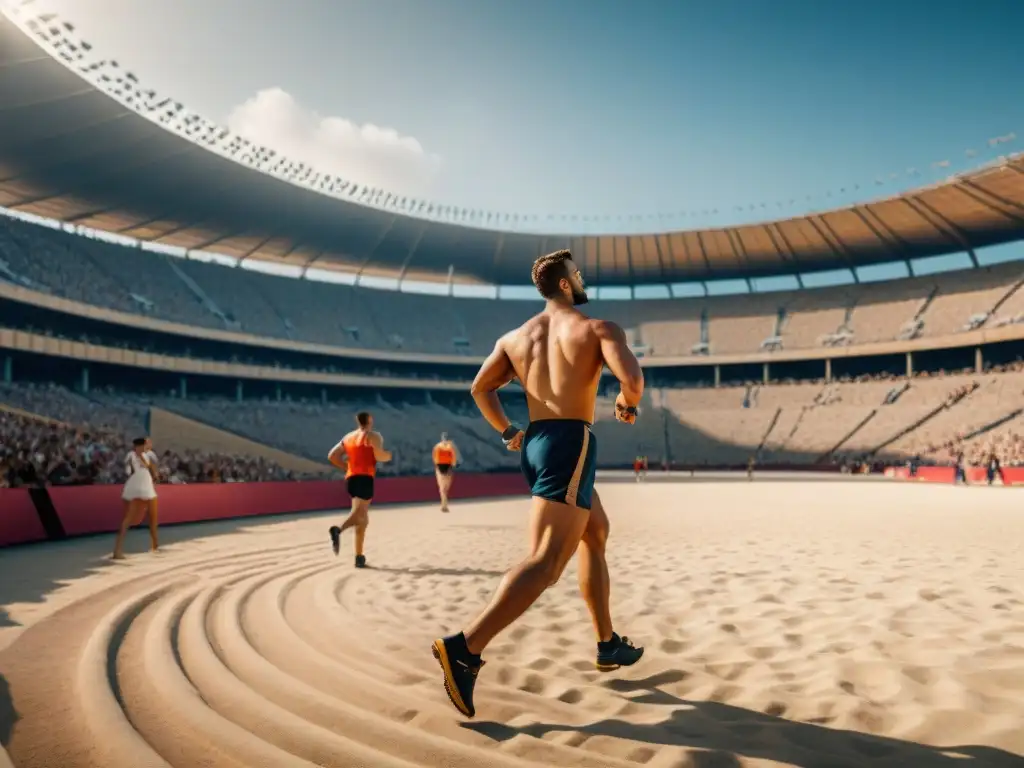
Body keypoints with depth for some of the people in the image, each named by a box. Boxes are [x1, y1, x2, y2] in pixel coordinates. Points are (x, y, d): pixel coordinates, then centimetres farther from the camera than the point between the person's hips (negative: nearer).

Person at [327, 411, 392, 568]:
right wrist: (389, 455, 8)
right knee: (359, 514, -18)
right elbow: (379, 456, -13)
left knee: (362, 519, 12)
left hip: (351, 478, 7)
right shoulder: (373, 436, 0)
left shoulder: (348, 437, 18)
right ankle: (338, 530, -47)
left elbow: (332, 456, 14)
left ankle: (359, 557, 9)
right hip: (365, 478, -7)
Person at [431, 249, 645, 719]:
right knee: (544, 564, -12)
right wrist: (627, 405, 5)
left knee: (596, 535, 24)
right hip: (571, 444, -8)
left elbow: (480, 388, 7)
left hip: (535, 444, 8)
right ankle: (465, 649, -24)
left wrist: (507, 432, 18)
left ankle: (608, 645, 30)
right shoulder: (600, 328, 0)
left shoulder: (516, 336, 14)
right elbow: (632, 378, -17)